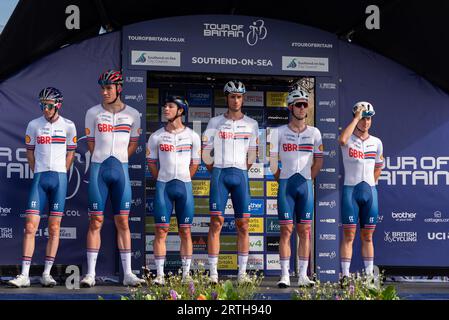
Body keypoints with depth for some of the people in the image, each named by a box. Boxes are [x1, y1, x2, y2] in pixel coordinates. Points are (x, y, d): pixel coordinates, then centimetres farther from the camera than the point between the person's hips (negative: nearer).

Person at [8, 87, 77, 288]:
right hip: (39, 178, 1)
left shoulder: (68, 126, 3)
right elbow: (30, 151, 14)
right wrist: (38, 173, 8)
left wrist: (59, 174, 7)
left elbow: (70, 153, 11)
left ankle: (47, 274, 6)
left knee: (54, 228, 1)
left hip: (59, 178, -1)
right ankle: (24, 275, -6)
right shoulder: (34, 125, 6)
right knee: (30, 226, -7)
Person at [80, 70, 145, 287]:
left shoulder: (132, 114, 4)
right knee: (95, 221, -1)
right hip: (98, 170, -1)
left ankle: (127, 273, 6)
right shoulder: (93, 113, 2)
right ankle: (90, 274, 2)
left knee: (123, 222, 3)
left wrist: (118, 160, 10)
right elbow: (91, 143, 9)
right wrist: (104, 161, 9)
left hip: (121, 170, 1)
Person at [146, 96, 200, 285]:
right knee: (161, 230, -3)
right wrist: (162, 182, 8)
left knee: (185, 231, 3)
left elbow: (195, 163, 9)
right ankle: (160, 275, 0)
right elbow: (151, 163, 11)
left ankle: (186, 274, 8)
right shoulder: (156, 136, 4)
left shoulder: (192, 136, 3)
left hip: (184, 185, 0)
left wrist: (183, 181, 8)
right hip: (163, 186, 0)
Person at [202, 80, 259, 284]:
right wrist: (215, 174, 7)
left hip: (240, 175, 2)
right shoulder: (215, 123, 6)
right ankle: (213, 273, -6)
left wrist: (243, 173, 12)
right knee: (216, 221, -7)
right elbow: (206, 153, 8)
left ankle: (242, 272, 5)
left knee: (243, 224, 0)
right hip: (219, 173, -2)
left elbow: (252, 154, 14)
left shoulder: (251, 124, 10)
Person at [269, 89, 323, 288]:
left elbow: (318, 161, 12)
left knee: (304, 230, 2)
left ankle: (303, 276, 6)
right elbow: (273, 161, 6)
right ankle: (285, 276, -3)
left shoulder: (314, 133, 8)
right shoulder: (279, 132, 3)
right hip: (286, 184, -2)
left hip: (306, 184, 2)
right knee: (286, 230, -4)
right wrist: (281, 181, 3)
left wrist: (307, 180, 6)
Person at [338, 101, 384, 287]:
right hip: (350, 190, -4)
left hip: (370, 191, 4)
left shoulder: (376, 143, 10)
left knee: (367, 236, 8)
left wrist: (369, 183, 12)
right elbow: (342, 140, -29)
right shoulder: (348, 140, -3)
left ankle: (369, 275, 11)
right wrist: (356, 117, -20)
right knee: (348, 235, -4)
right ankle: (345, 275, -3)